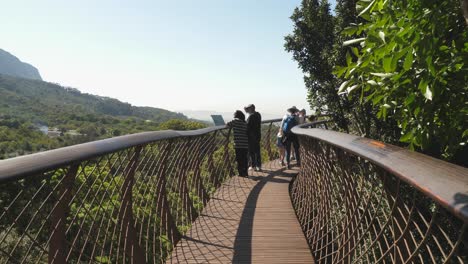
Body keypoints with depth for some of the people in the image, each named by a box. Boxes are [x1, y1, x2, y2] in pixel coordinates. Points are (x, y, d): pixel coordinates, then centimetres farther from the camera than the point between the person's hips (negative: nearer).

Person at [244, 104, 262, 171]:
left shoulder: (251, 116, -16)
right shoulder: (258, 115, 9)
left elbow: (248, 126, -18)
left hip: (251, 136, -8)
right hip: (258, 136, 8)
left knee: (251, 152, 1)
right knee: (257, 151, 13)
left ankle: (253, 165, 5)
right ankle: (259, 166, 18)